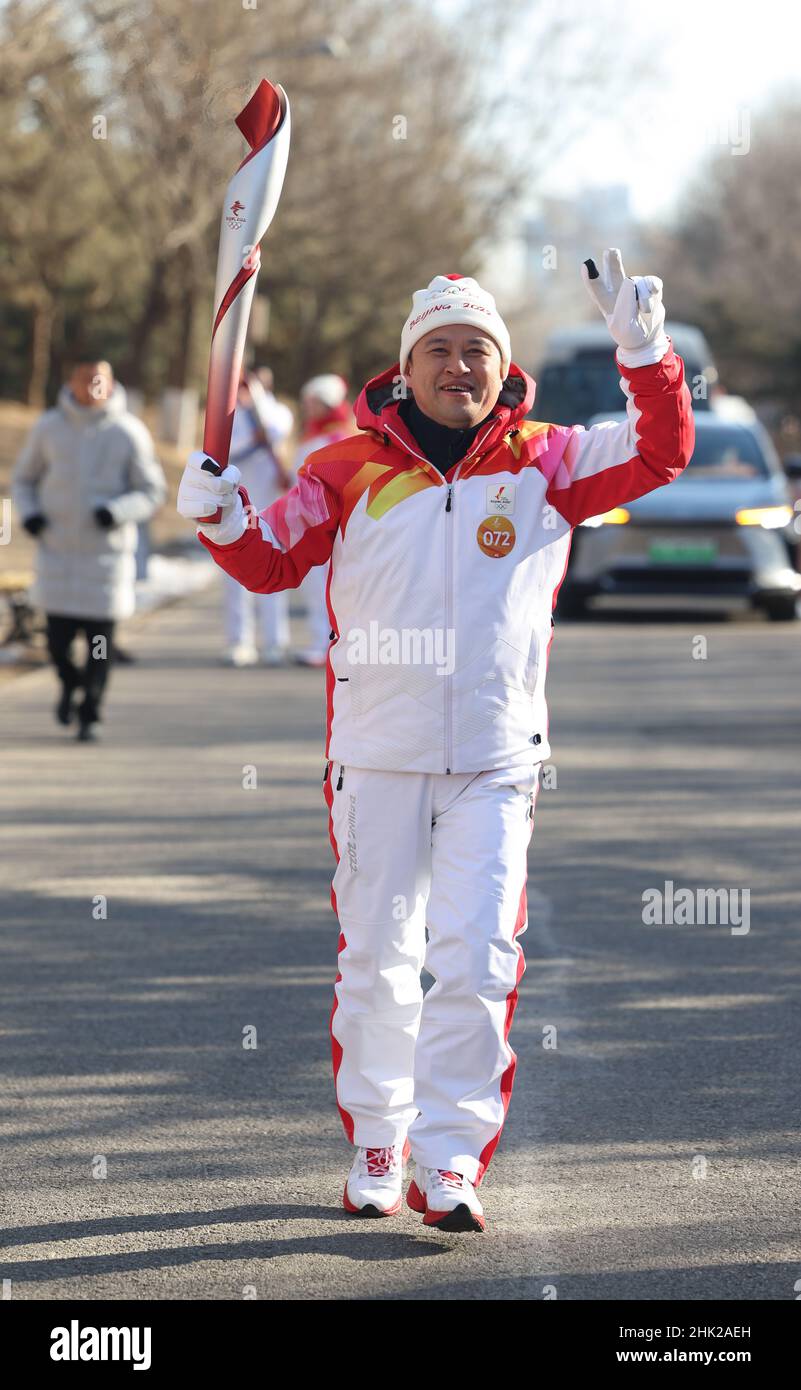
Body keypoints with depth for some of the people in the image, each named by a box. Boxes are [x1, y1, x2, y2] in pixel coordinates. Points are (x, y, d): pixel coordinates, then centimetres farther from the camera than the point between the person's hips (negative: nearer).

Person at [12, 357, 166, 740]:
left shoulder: (129, 433, -3)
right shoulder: (48, 428, 2)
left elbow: (152, 492, 1)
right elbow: (23, 477, 15)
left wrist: (117, 511, -17)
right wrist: (28, 513, -4)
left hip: (108, 550, -1)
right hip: (58, 551, 1)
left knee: (100, 637, -3)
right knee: (58, 638, -1)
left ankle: (90, 714, 14)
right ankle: (70, 683, 32)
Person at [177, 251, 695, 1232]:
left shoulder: (544, 464, 4)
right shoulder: (350, 470, 3)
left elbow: (661, 454, -3)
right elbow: (271, 561, 7)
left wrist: (643, 350, -15)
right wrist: (220, 518, -13)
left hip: (495, 763, -1)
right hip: (376, 756, 1)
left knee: (475, 960, -9)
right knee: (378, 960, 9)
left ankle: (450, 1161, -3)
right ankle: (375, 1146, 24)